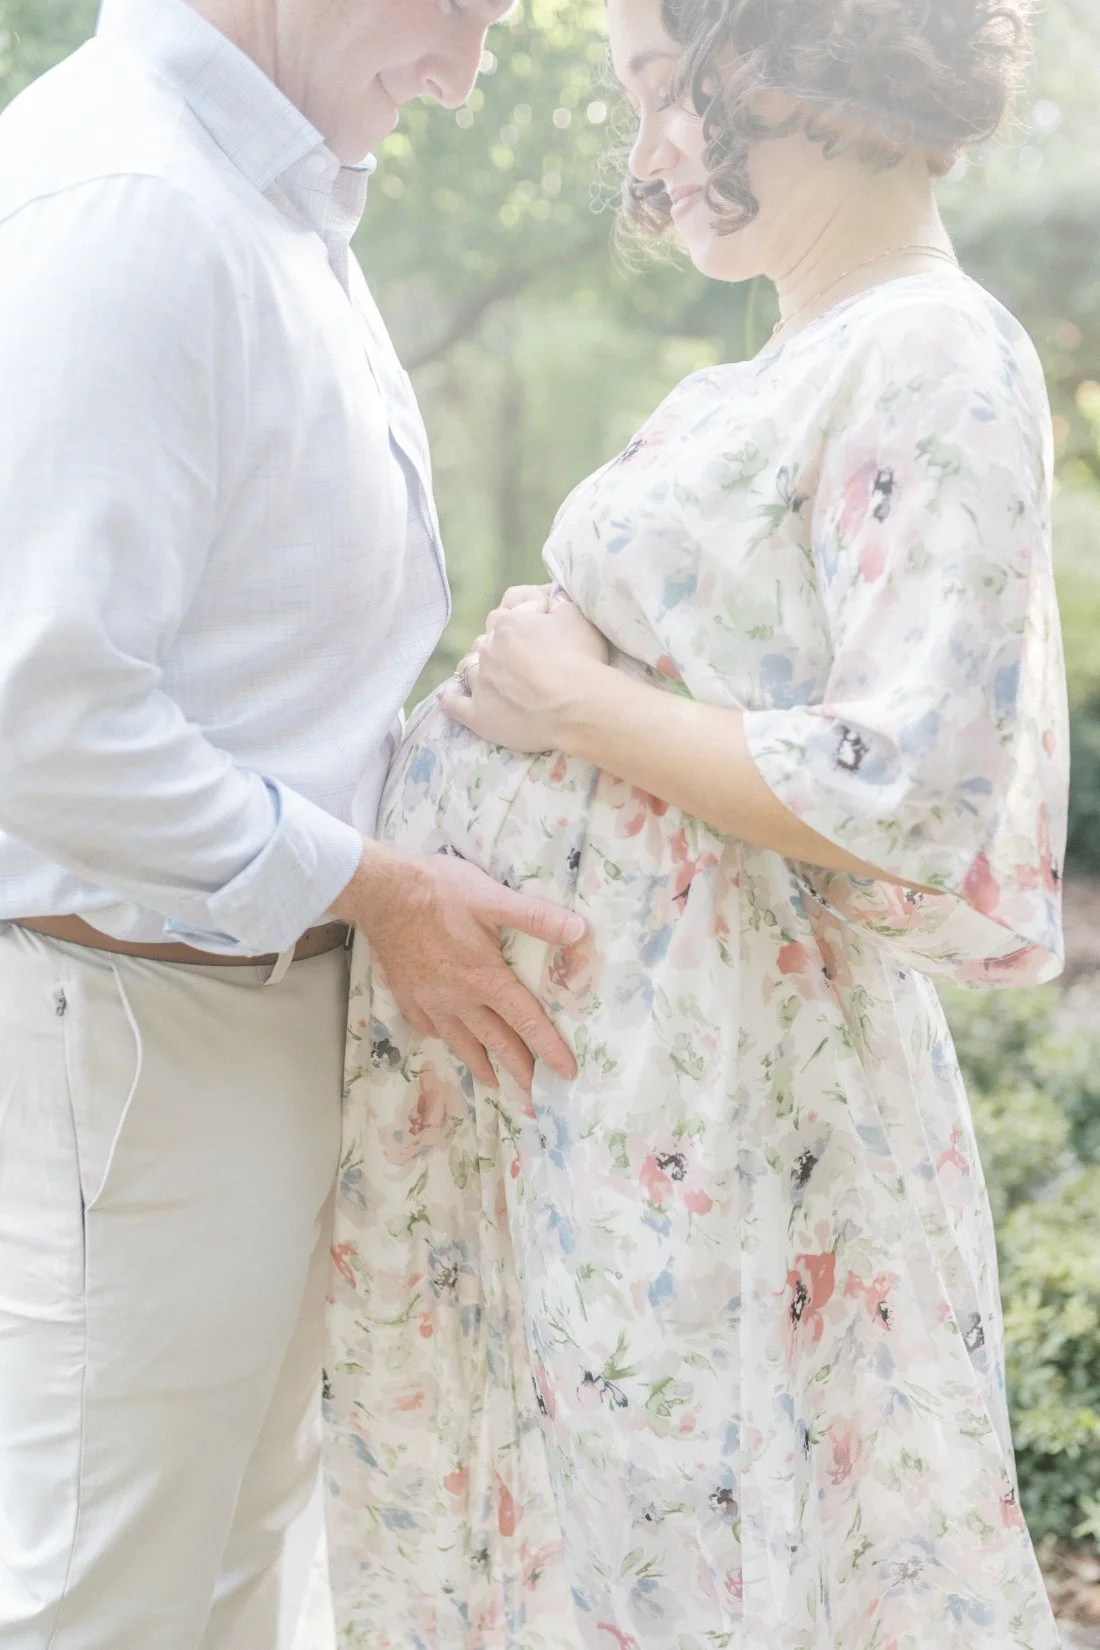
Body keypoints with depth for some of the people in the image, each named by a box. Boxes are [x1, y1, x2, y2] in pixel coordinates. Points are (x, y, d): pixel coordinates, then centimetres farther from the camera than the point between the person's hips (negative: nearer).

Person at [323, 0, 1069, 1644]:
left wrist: (585, 708, -15)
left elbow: (908, 795, -23)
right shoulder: (783, 371, 13)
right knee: (502, 1481, 19)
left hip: (671, 1060, -9)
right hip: (534, 1017, 9)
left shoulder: (935, 365, -15)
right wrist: (538, 677, 6)